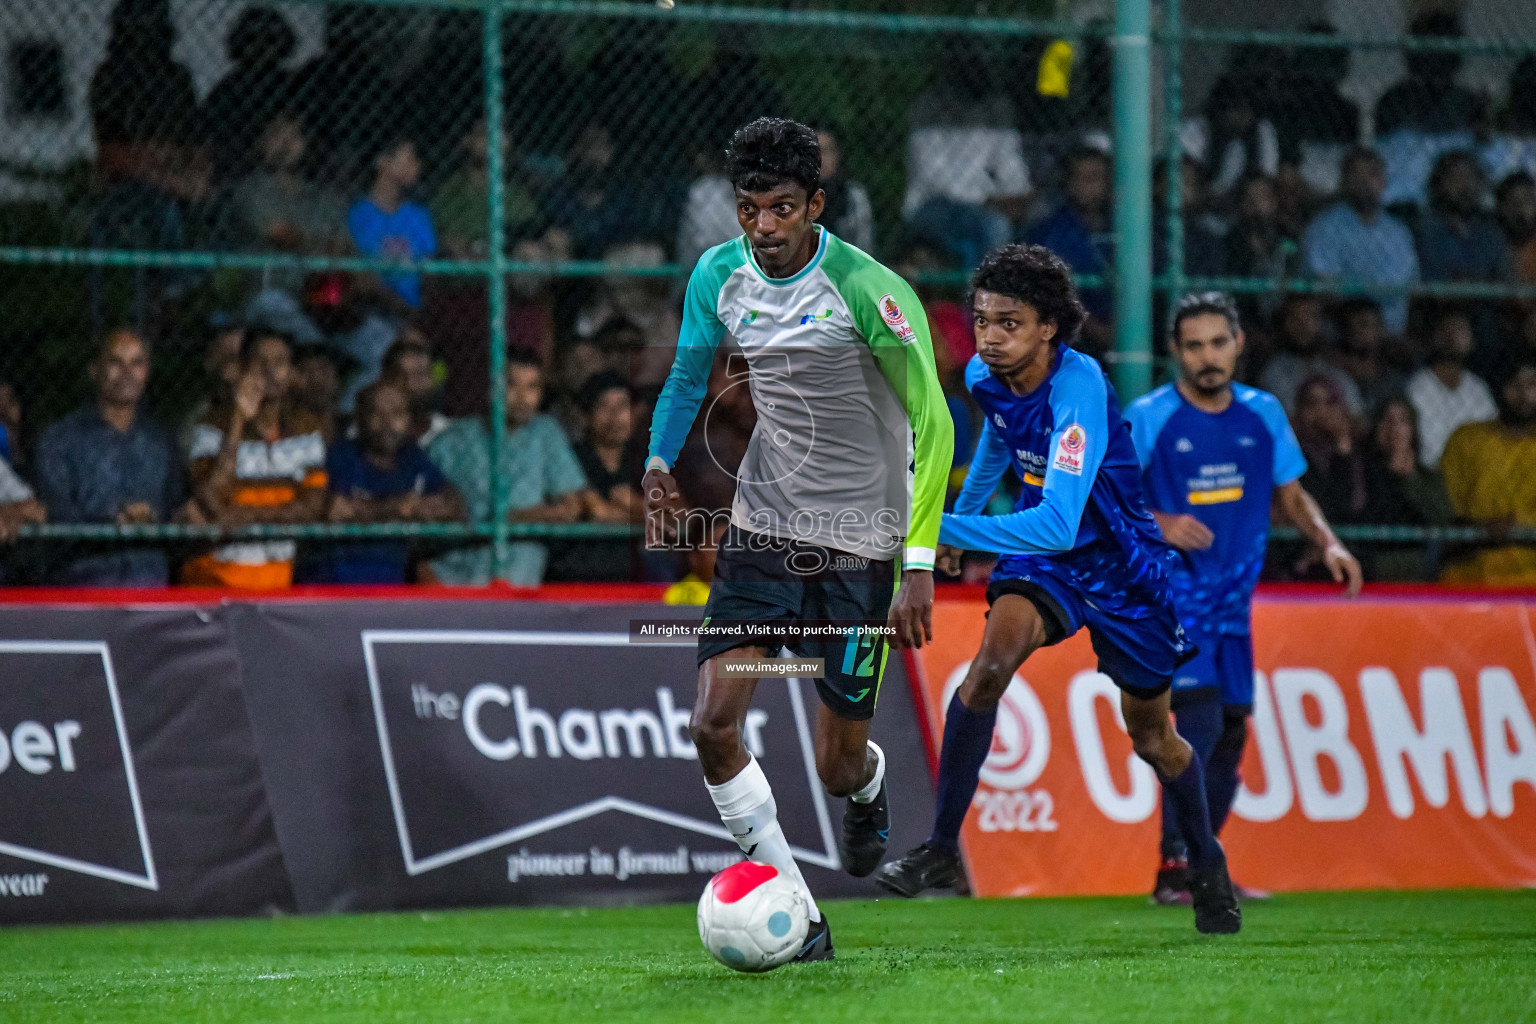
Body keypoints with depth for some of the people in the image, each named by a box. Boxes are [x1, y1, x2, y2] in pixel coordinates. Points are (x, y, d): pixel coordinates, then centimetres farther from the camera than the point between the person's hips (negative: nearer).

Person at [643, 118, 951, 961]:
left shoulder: (869, 291, -18)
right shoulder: (719, 276, -2)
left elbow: (932, 424, -15)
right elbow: (688, 375, 17)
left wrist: (919, 564, -21)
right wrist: (658, 462, -2)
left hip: (858, 542, -4)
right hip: (761, 529, 4)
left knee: (837, 766, 2)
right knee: (714, 723, -14)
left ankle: (869, 788, 42)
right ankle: (794, 912, -1)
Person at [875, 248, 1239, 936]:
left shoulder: (1078, 390, -34)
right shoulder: (985, 375, -11)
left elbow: (1059, 523, -43)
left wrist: (948, 529, -47)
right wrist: (965, 513, 29)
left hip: (1122, 567, -4)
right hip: (1041, 556, 4)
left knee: (1151, 737, 13)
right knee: (992, 661, -26)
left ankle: (1207, 864, 41)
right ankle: (942, 847, -21)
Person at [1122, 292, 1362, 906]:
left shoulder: (1263, 414, 7)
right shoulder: (1146, 419, -7)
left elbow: (1289, 493, 19)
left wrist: (1327, 542, 2)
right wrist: (1157, 523, -22)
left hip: (1233, 601, 6)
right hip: (1170, 595, -6)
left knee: (1230, 734, 8)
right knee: (1198, 720, -21)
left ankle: (1200, 871, 20)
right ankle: (1174, 868, -19)